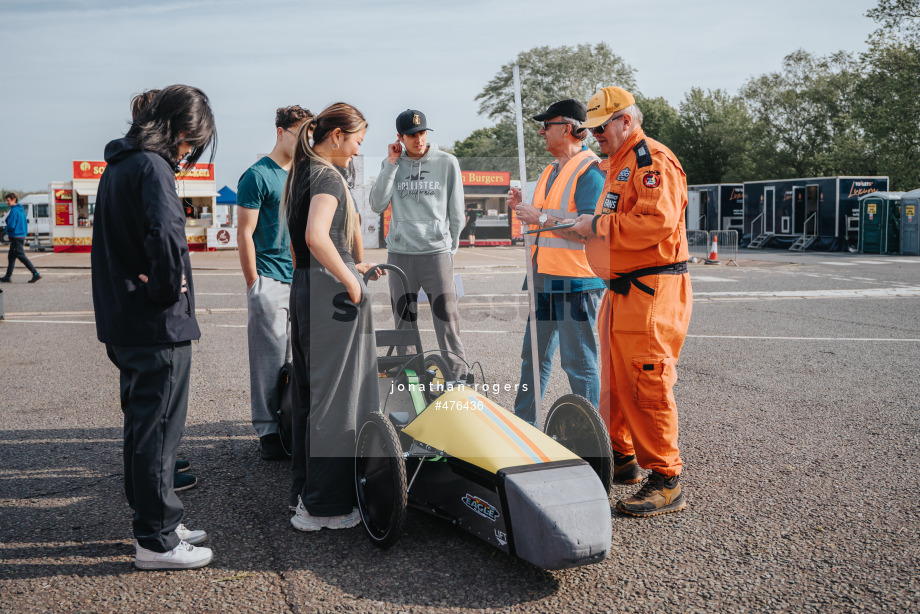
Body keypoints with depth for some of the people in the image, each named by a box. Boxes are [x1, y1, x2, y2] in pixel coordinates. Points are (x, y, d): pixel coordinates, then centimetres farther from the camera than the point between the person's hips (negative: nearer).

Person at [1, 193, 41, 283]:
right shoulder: (21, 210, 13)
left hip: (16, 237, -10)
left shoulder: (14, 211, -16)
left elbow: (11, 226, -21)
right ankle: (8, 276, 21)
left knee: (21, 256, -8)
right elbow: (25, 224, 19)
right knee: (11, 256, 16)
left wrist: (7, 231, -1)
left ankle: (36, 274, -13)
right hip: (22, 236, 10)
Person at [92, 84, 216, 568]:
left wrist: (146, 284, 9)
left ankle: (155, 522, 31)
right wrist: (169, 288, -18)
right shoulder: (152, 167, -16)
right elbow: (165, 235, -33)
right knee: (158, 429, 0)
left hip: (124, 324, 10)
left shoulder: (118, 165, 14)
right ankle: (156, 541, 12)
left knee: (143, 424, 18)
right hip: (159, 327, -10)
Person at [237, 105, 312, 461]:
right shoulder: (257, 176, -6)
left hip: (301, 281, 7)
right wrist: (254, 285, -10)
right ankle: (268, 432, 7)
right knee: (270, 359, -2)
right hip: (270, 281, -6)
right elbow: (244, 234, -7)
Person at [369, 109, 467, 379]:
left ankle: (459, 377, 0)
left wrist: (450, 248, 9)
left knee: (447, 318, -6)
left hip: (437, 252, -2)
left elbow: (456, 212, 8)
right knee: (404, 323, 7)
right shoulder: (392, 164, 9)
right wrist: (391, 164, -5)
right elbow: (377, 205, -3)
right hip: (399, 255, 2)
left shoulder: (447, 162, 4)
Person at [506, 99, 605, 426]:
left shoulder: (589, 170, -12)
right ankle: (524, 423, 26)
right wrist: (524, 208, 7)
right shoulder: (552, 170, 18)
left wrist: (540, 218, -18)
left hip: (575, 280, -9)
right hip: (546, 277, 10)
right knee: (534, 355, 15)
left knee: (578, 361, -2)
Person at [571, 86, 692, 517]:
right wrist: (585, 227, 13)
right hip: (621, 288, 11)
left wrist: (599, 225, -18)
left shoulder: (653, 160, -12)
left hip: (651, 290, -11)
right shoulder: (617, 163, 21)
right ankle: (620, 454, 33)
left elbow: (657, 222, -26)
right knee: (614, 378, 18)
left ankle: (666, 482, -2)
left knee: (648, 383, -9)